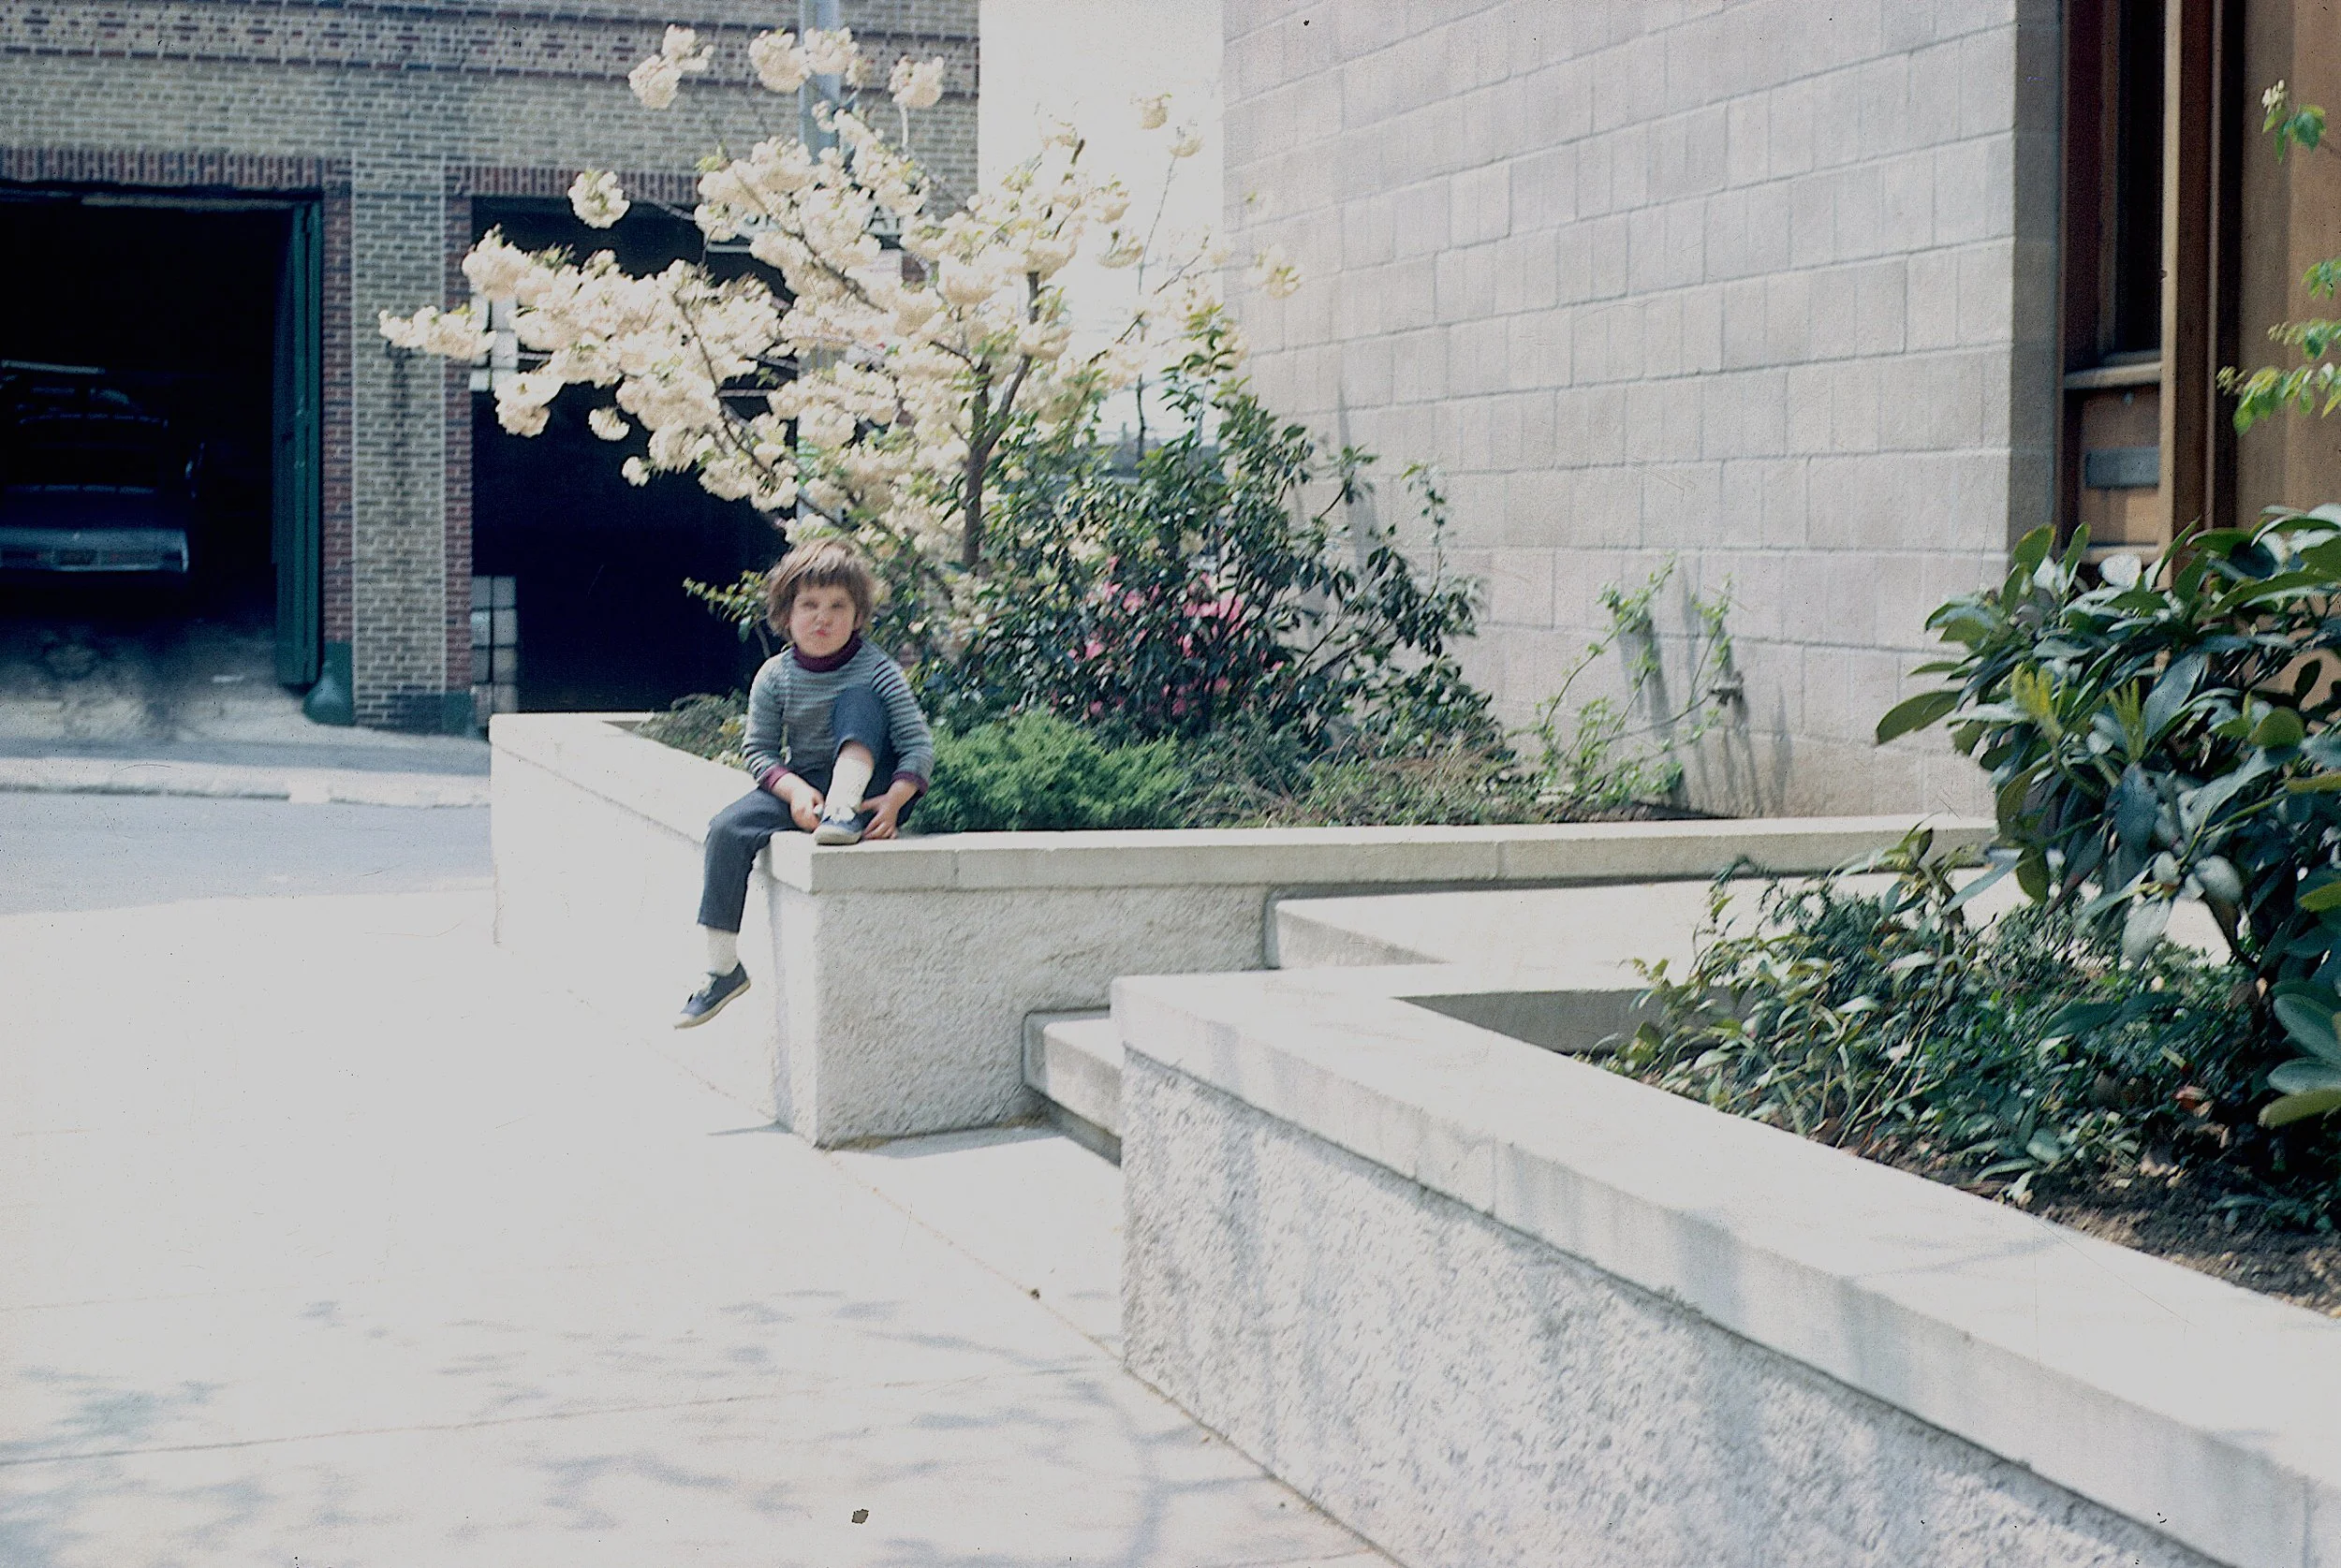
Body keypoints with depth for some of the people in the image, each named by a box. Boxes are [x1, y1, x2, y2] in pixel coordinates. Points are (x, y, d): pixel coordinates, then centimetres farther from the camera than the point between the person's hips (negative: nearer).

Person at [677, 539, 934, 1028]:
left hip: (868, 783, -3)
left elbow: (919, 745, -13)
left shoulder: (877, 671, -10)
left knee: (857, 698, -23)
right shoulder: (775, 677, -2)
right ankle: (722, 967, -18)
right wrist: (794, 789, -23)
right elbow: (758, 749, -3)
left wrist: (893, 801, -30)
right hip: (801, 788, 3)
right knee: (728, 829, -23)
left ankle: (845, 810, -37)